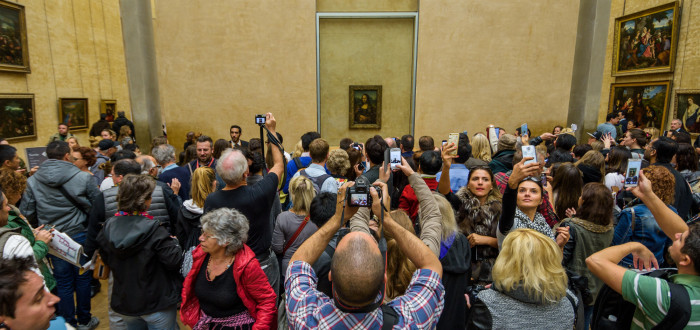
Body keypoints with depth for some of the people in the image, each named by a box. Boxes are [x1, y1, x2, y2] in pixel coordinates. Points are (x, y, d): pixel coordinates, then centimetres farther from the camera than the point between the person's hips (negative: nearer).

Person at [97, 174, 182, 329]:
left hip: (124, 304, 6)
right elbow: (175, 261, -24)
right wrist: (174, 242, -6)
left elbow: (106, 259, 9)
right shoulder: (153, 230, -24)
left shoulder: (108, 227, -5)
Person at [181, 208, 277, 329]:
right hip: (205, 324, 5)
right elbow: (187, 287, 7)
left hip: (238, 325, -5)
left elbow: (267, 300, -19)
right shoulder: (200, 255, -10)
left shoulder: (247, 265, -26)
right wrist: (194, 318, 2)